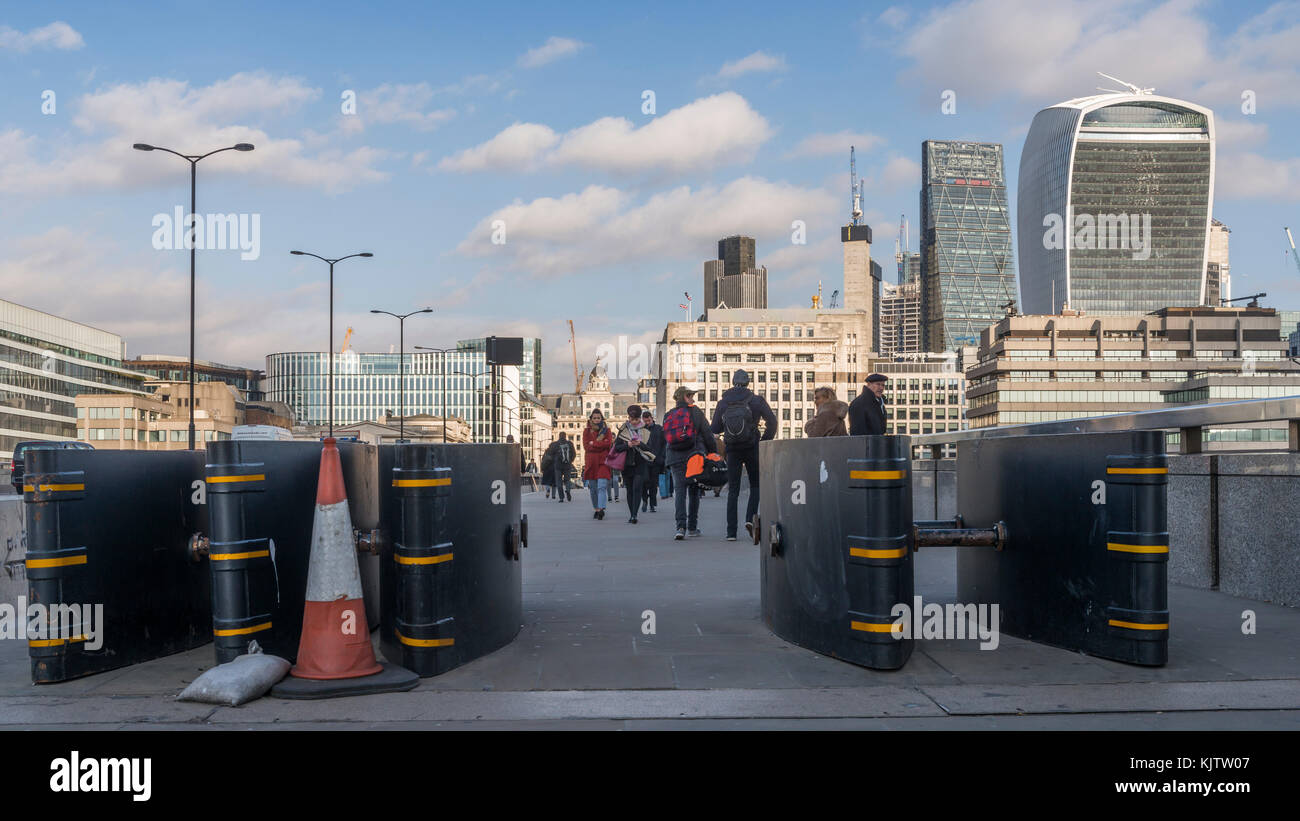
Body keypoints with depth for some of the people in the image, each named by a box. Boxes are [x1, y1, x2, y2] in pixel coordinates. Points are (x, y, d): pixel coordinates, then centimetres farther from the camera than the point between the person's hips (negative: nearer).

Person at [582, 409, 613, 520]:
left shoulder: (606, 430, 8)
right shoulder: (586, 431, 10)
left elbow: (609, 444, -7)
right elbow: (586, 446, -3)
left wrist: (593, 443, -7)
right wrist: (601, 444, -9)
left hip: (603, 462, -2)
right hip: (590, 462, 2)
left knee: (602, 486, -15)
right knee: (593, 488, 5)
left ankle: (601, 509, -25)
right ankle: (596, 510, 16)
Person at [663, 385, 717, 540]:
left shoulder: (668, 416, 11)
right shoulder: (695, 412, 0)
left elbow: (665, 440, 14)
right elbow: (707, 435, -2)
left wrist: (665, 460, 19)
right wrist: (714, 453, 5)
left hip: (675, 458, 2)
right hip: (694, 456, -2)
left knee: (679, 490, -2)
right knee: (694, 491, 10)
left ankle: (681, 526, -18)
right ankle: (692, 527, 15)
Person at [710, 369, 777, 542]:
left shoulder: (723, 403, 3)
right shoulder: (756, 400, -3)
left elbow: (715, 428, 4)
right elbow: (772, 421, -8)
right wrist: (765, 440, 2)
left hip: (732, 450, 2)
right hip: (751, 448, -2)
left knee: (733, 490, 6)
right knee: (755, 485, 15)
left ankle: (731, 531, 2)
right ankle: (750, 517, -6)